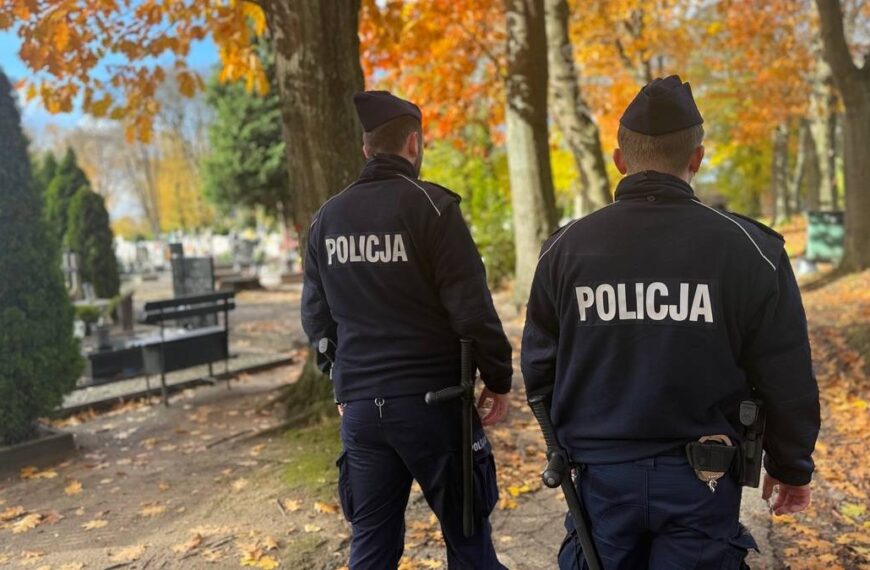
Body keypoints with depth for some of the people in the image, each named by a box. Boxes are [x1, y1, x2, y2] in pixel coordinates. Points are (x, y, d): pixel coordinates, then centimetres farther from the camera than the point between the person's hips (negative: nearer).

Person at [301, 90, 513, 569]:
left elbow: (315, 316, 10)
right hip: (430, 399, -5)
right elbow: (472, 308, -13)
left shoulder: (327, 218, 7)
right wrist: (499, 378, 0)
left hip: (359, 405, 5)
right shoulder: (431, 205, -9)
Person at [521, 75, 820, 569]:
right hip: (701, 478, -1)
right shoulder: (750, 249, -8)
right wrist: (792, 468, 13)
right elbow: (786, 380, -4)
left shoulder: (566, 248, -4)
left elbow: (539, 368, 3)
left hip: (602, 474, 2)